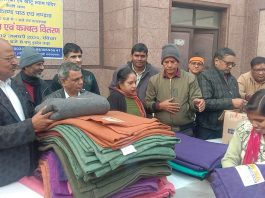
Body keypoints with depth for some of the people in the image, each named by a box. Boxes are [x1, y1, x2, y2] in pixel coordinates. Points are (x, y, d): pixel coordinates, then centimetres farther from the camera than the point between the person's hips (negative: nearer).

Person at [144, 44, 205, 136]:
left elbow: (194, 100, -2)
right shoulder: (154, 80, 2)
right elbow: (147, 103, 5)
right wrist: (160, 106, -13)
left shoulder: (190, 78, 0)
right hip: (161, 129, 1)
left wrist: (197, 103, -25)